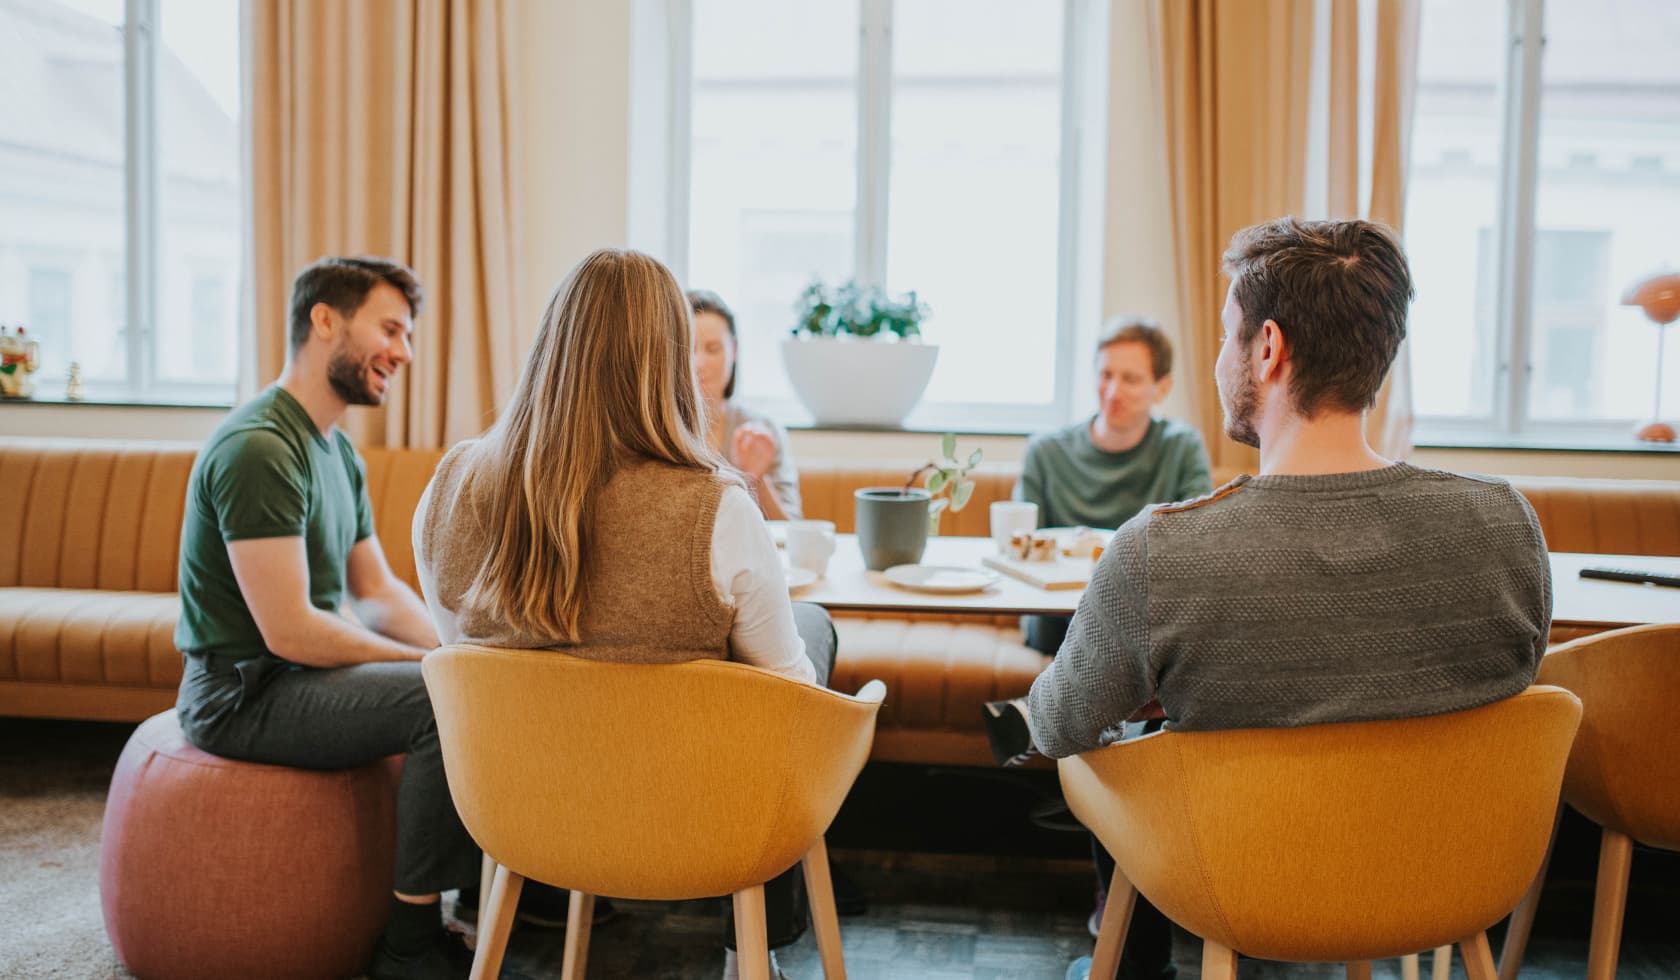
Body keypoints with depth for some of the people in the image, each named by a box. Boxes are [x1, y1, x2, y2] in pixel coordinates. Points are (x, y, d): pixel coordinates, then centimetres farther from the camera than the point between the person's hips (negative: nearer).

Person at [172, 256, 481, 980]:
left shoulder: (338, 450, 12)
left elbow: (377, 590, 13)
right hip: (242, 692, -10)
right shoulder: (257, 448, -20)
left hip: (298, 672, 10)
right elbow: (290, 630, -24)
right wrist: (434, 664, -17)